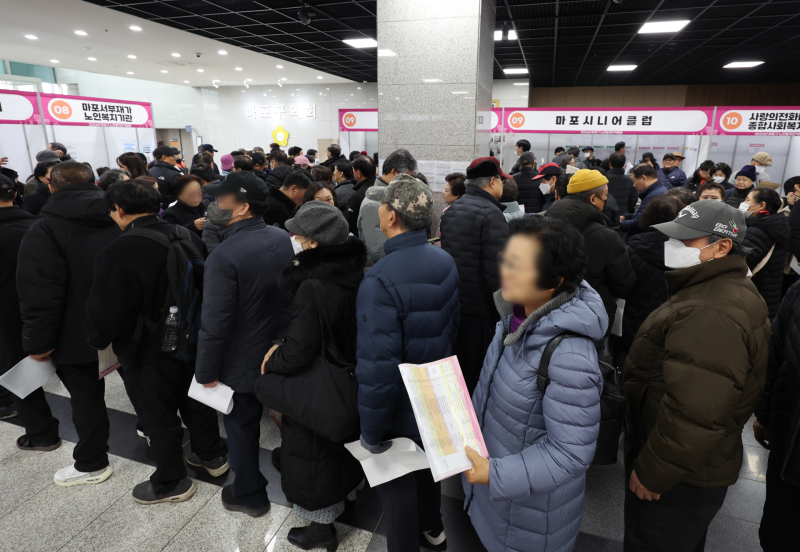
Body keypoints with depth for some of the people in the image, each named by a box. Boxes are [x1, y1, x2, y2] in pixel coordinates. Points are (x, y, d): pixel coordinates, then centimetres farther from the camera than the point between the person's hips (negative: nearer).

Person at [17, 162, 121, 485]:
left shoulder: (44, 231, -17)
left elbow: (40, 295, -22)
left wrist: (38, 342, -12)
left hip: (79, 335, -5)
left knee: (86, 396, 9)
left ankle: (91, 464, 23)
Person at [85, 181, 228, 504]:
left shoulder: (119, 253, -25)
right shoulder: (188, 237, -4)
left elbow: (106, 314, -19)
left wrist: (97, 340, 2)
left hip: (149, 353, -6)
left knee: (159, 416, 12)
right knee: (196, 402, 24)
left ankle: (170, 483, 31)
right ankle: (212, 456, 43)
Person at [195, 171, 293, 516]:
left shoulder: (224, 256, -25)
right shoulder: (284, 239, -5)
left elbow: (215, 323, -24)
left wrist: (207, 372, -10)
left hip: (244, 362, -5)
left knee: (242, 427, 16)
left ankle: (248, 495, 36)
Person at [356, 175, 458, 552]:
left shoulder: (379, 280, -31)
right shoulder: (447, 263, -8)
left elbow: (377, 366, -31)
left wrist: (371, 432, -18)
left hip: (401, 409, -7)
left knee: (397, 485, 18)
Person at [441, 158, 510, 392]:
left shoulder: (451, 210, 9)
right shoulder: (491, 214, -17)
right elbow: (497, 271, -23)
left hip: (452, 308, 8)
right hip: (481, 313, -8)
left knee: (457, 375, 22)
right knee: (479, 378, 7)